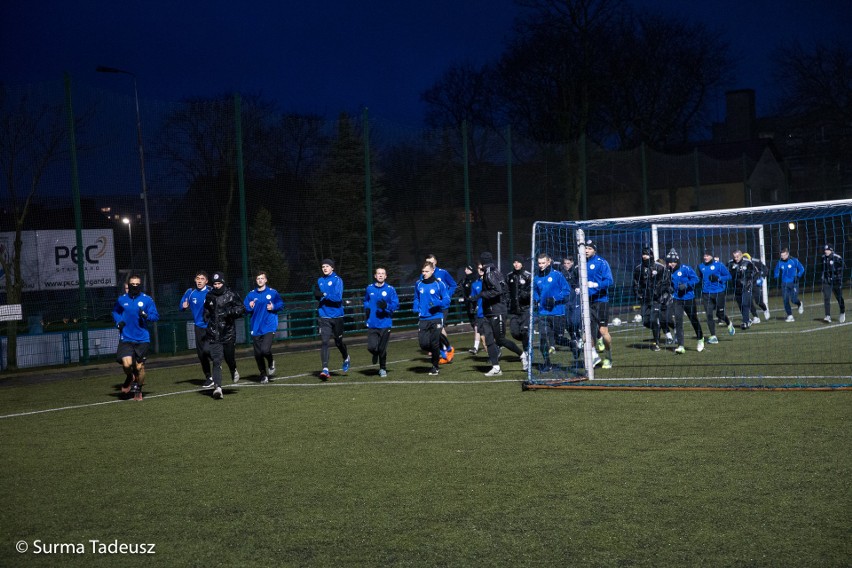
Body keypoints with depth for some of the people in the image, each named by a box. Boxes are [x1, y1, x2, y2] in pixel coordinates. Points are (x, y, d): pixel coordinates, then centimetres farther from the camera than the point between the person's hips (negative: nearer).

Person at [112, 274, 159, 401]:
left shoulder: (147, 299, -2)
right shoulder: (121, 299, 4)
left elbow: (156, 315, -1)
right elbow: (115, 312, 22)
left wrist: (146, 315, -22)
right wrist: (118, 322, 3)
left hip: (142, 339, 0)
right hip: (126, 338, 0)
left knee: (139, 366, 5)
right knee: (127, 363, -18)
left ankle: (138, 390, 29)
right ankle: (129, 378, 18)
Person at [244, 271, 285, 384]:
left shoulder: (273, 292, 2)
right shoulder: (251, 294, 8)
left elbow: (281, 304, 8)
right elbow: (244, 308, 8)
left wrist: (273, 307, -10)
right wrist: (249, 307, -13)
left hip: (269, 327, -3)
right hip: (256, 328, 3)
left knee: (265, 349, -20)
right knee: (258, 354, 4)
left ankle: (271, 363, 15)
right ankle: (263, 375, 22)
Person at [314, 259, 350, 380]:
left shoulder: (337, 280, -7)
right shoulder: (320, 281, 10)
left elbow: (338, 297, -17)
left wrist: (324, 294, -22)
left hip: (337, 316, -3)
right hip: (324, 316, 3)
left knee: (338, 341, 10)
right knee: (325, 342, -10)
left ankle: (346, 359, 40)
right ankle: (325, 369, -14)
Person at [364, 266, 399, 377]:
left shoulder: (390, 289, -2)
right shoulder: (369, 289, 8)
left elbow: (396, 304, -4)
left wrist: (386, 306, -21)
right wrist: (366, 309, 7)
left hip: (385, 323, -2)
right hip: (372, 324, 2)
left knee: (382, 349, 2)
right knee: (371, 347, -9)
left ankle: (383, 369, 23)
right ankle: (375, 354, 28)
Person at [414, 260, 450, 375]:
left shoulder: (439, 284, -5)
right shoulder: (418, 284, 7)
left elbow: (446, 300, -2)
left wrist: (437, 303, -20)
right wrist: (416, 309, 4)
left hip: (436, 318, -3)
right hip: (423, 319, 3)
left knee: (435, 344, -1)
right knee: (423, 343, -7)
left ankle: (435, 367, 16)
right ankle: (433, 352, 28)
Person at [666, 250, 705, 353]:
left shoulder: (686, 269, -12)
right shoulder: (669, 271, 4)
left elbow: (695, 279, -13)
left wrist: (686, 285, -23)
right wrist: (669, 288, -3)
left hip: (689, 298, -3)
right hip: (677, 299, 3)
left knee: (694, 319, 12)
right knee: (678, 321, -10)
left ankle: (700, 339, 38)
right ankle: (681, 346, -11)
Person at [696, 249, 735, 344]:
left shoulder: (719, 265, -6)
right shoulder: (701, 266, 9)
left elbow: (728, 276, -5)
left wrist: (718, 278, -19)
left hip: (719, 293, -3)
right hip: (706, 294, 3)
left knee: (720, 313, 6)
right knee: (709, 315, -2)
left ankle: (729, 324, 40)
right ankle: (713, 336, 4)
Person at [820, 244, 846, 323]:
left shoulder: (838, 258, -11)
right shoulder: (824, 258, 6)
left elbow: (840, 271, -12)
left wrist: (840, 282, -17)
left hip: (836, 281, -4)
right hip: (826, 282, 4)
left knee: (839, 298, 9)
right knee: (826, 299, -7)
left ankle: (842, 313, 32)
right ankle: (828, 316, -9)